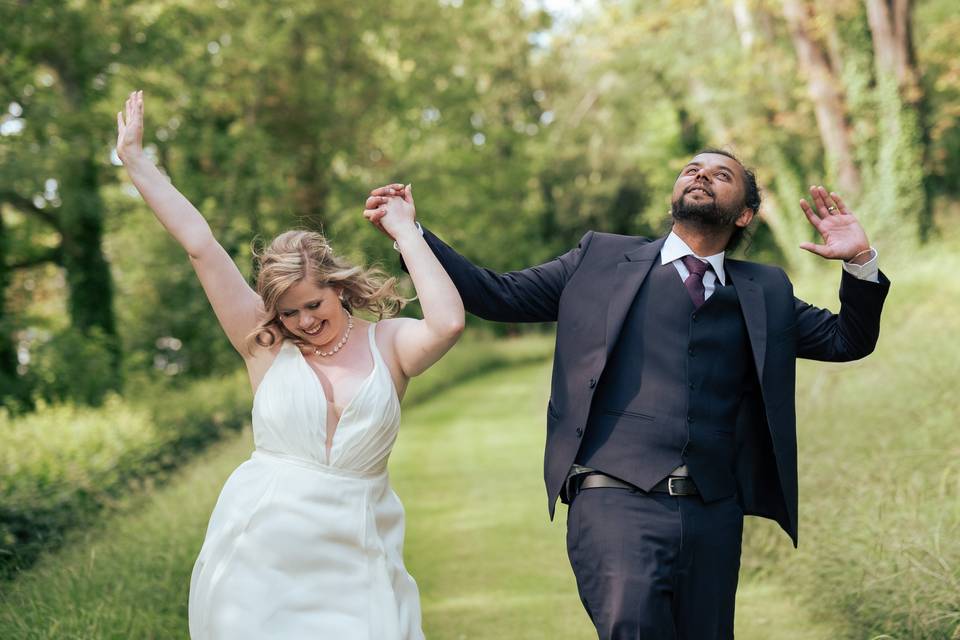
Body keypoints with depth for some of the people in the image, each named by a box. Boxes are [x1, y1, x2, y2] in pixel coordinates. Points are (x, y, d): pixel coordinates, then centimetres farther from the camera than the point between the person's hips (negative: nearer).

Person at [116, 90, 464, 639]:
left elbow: (448, 323, -19)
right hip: (261, 550, 1)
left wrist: (406, 232, -9)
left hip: (351, 558, 0)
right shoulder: (266, 345, 3)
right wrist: (135, 160, 4)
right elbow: (200, 246, 3)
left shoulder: (387, 343, 2)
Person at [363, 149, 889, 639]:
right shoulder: (603, 259, 14)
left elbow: (848, 340, 20)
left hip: (713, 514, 4)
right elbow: (498, 295, 14)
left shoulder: (765, 292, 20)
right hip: (617, 498, -3)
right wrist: (411, 233, 7)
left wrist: (860, 261, 4)